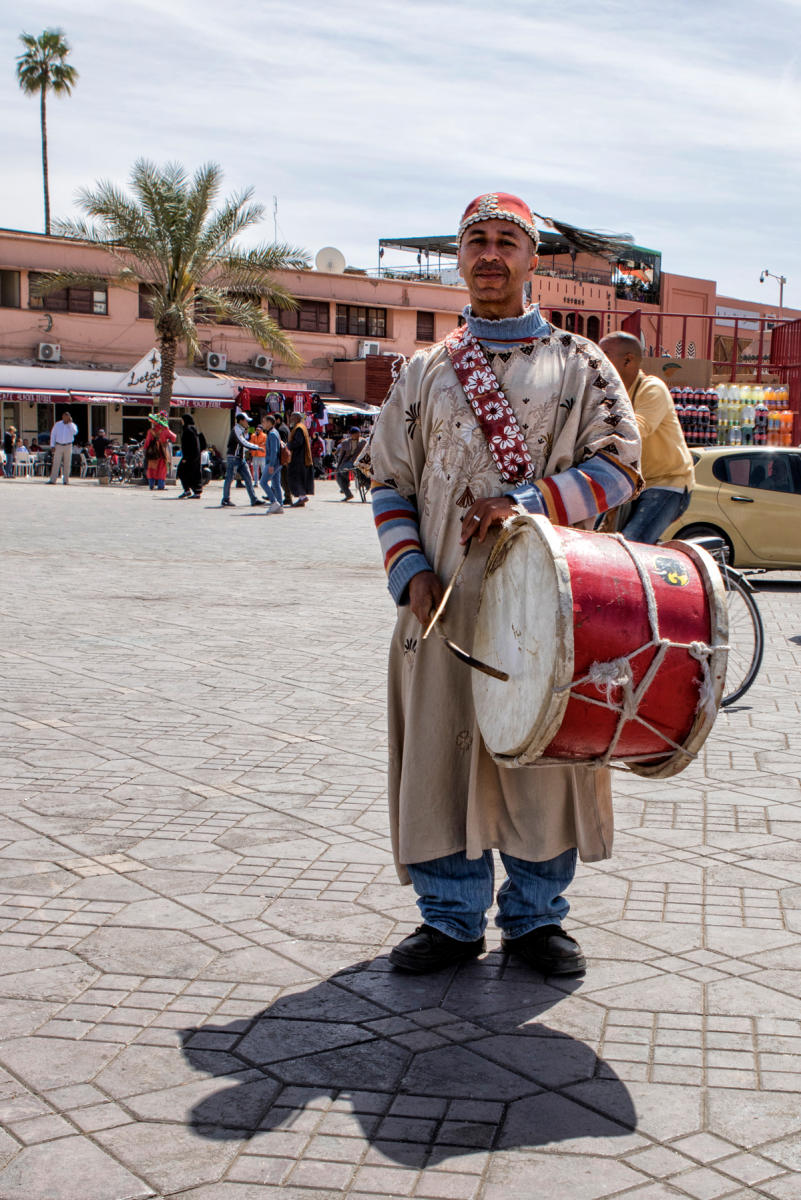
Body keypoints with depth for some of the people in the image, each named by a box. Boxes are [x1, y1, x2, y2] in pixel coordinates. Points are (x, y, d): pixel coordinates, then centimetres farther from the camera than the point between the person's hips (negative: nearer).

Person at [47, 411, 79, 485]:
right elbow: (53, 434, 9)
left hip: (68, 446, 0)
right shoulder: (57, 424, 8)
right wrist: (52, 445, 1)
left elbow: (75, 432, -16)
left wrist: (70, 423, -12)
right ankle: (53, 479, -5)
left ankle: (66, 480, 9)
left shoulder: (72, 425, 5)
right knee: (56, 463, -4)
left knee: (67, 464, 2)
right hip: (58, 446, 0)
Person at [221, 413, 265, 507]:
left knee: (248, 478, 5)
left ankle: (254, 500, 5)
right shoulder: (236, 430, -15)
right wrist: (257, 447, -23)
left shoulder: (241, 430, 14)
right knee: (229, 478, -1)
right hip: (233, 458, -9)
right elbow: (243, 443, -25)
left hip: (241, 459, 9)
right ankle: (225, 500, 6)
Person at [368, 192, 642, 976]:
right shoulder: (425, 371, 13)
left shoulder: (578, 365, 8)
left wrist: (527, 502, -15)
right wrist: (412, 574, -4)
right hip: (446, 602, 1)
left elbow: (620, 467, 0)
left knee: (544, 754, 4)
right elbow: (390, 483, 12)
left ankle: (535, 917, 21)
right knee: (440, 750, 2)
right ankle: (452, 918, 19)